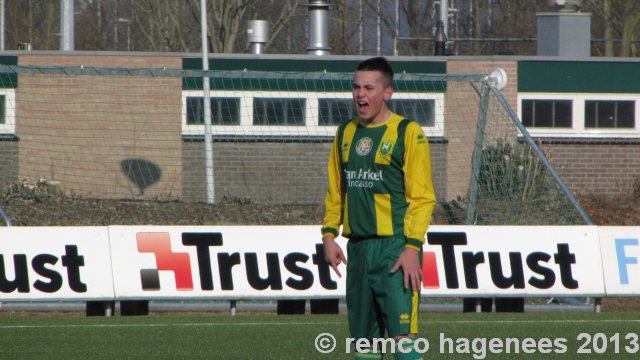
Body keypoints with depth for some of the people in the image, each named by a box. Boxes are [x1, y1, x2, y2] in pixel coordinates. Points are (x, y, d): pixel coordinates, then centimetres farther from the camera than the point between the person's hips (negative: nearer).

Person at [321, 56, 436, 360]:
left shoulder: (408, 133, -4)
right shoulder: (346, 133, 15)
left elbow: (422, 197, -8)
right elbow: (335, 190, 21)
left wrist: (412, 247, -16)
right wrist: (329, 234, 8)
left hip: (396, 247, -6)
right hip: (358, 248, 6)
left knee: (402, 333, -13)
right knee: (363, 336, 7)